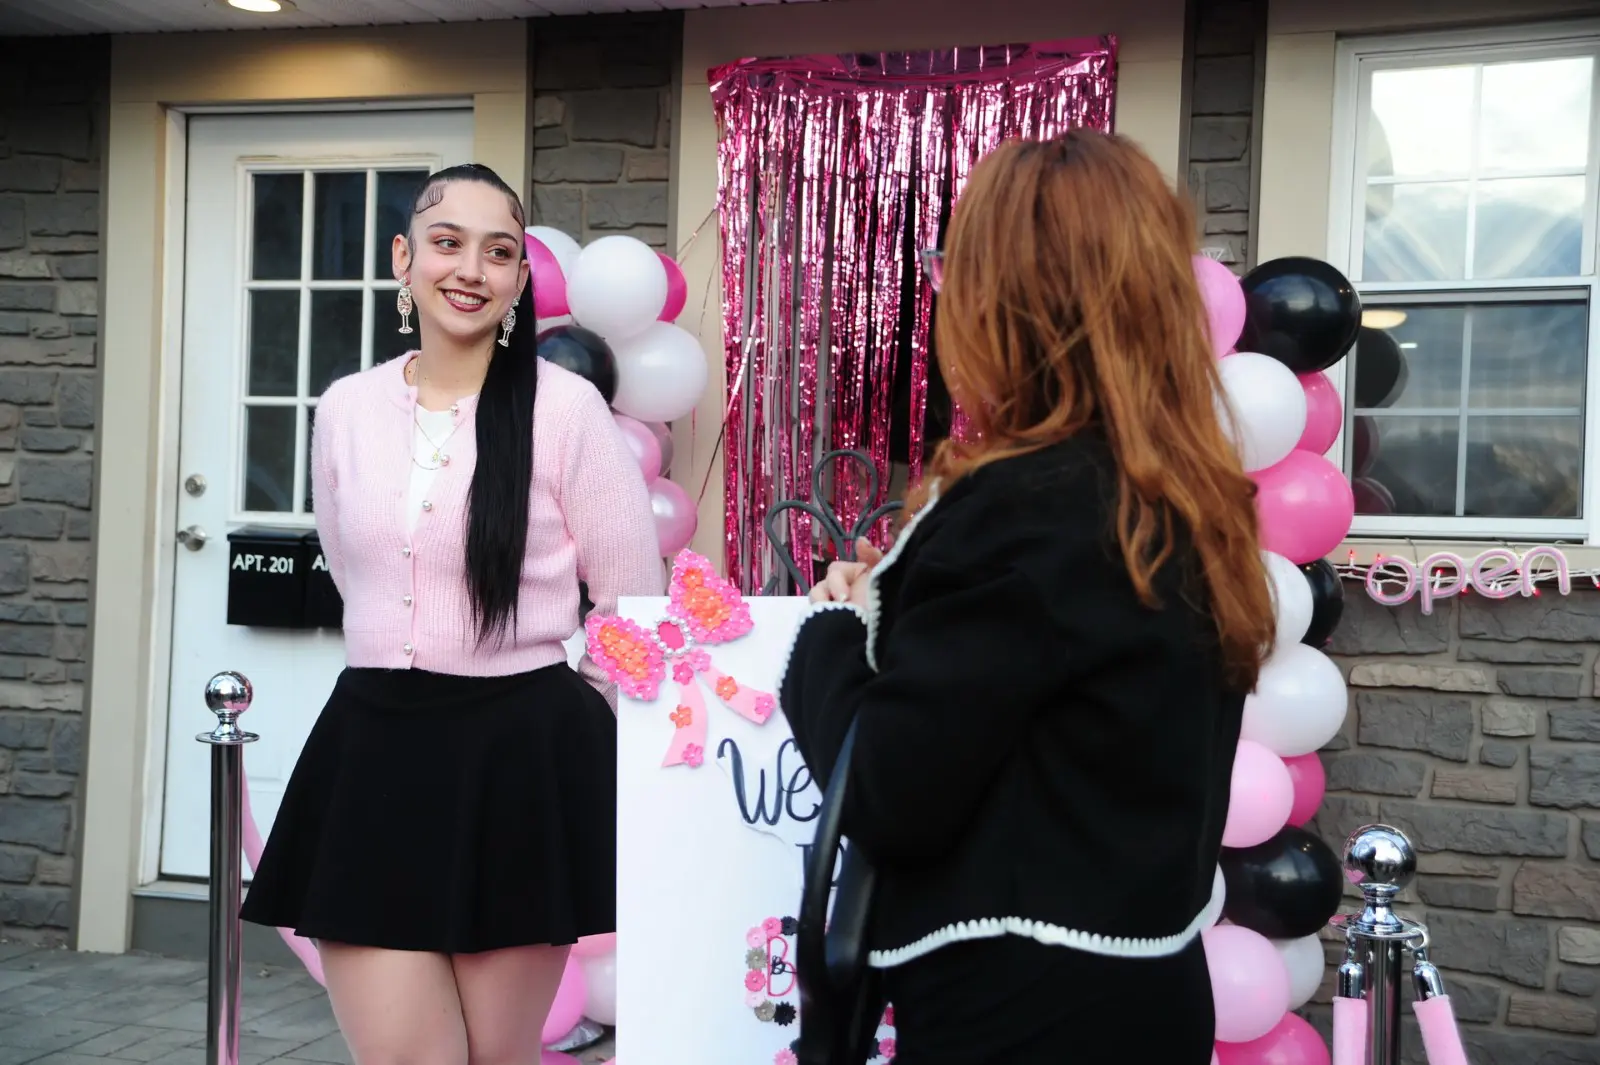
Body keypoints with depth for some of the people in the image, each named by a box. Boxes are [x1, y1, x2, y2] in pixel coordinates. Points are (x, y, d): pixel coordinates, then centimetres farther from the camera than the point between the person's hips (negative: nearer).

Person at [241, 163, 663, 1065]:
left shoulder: (567, 407, -7)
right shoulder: (346, 409, 5)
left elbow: (636, 609, -2)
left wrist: (519, 712, 6)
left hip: (519, 762, -3)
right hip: (375, 752, 3)